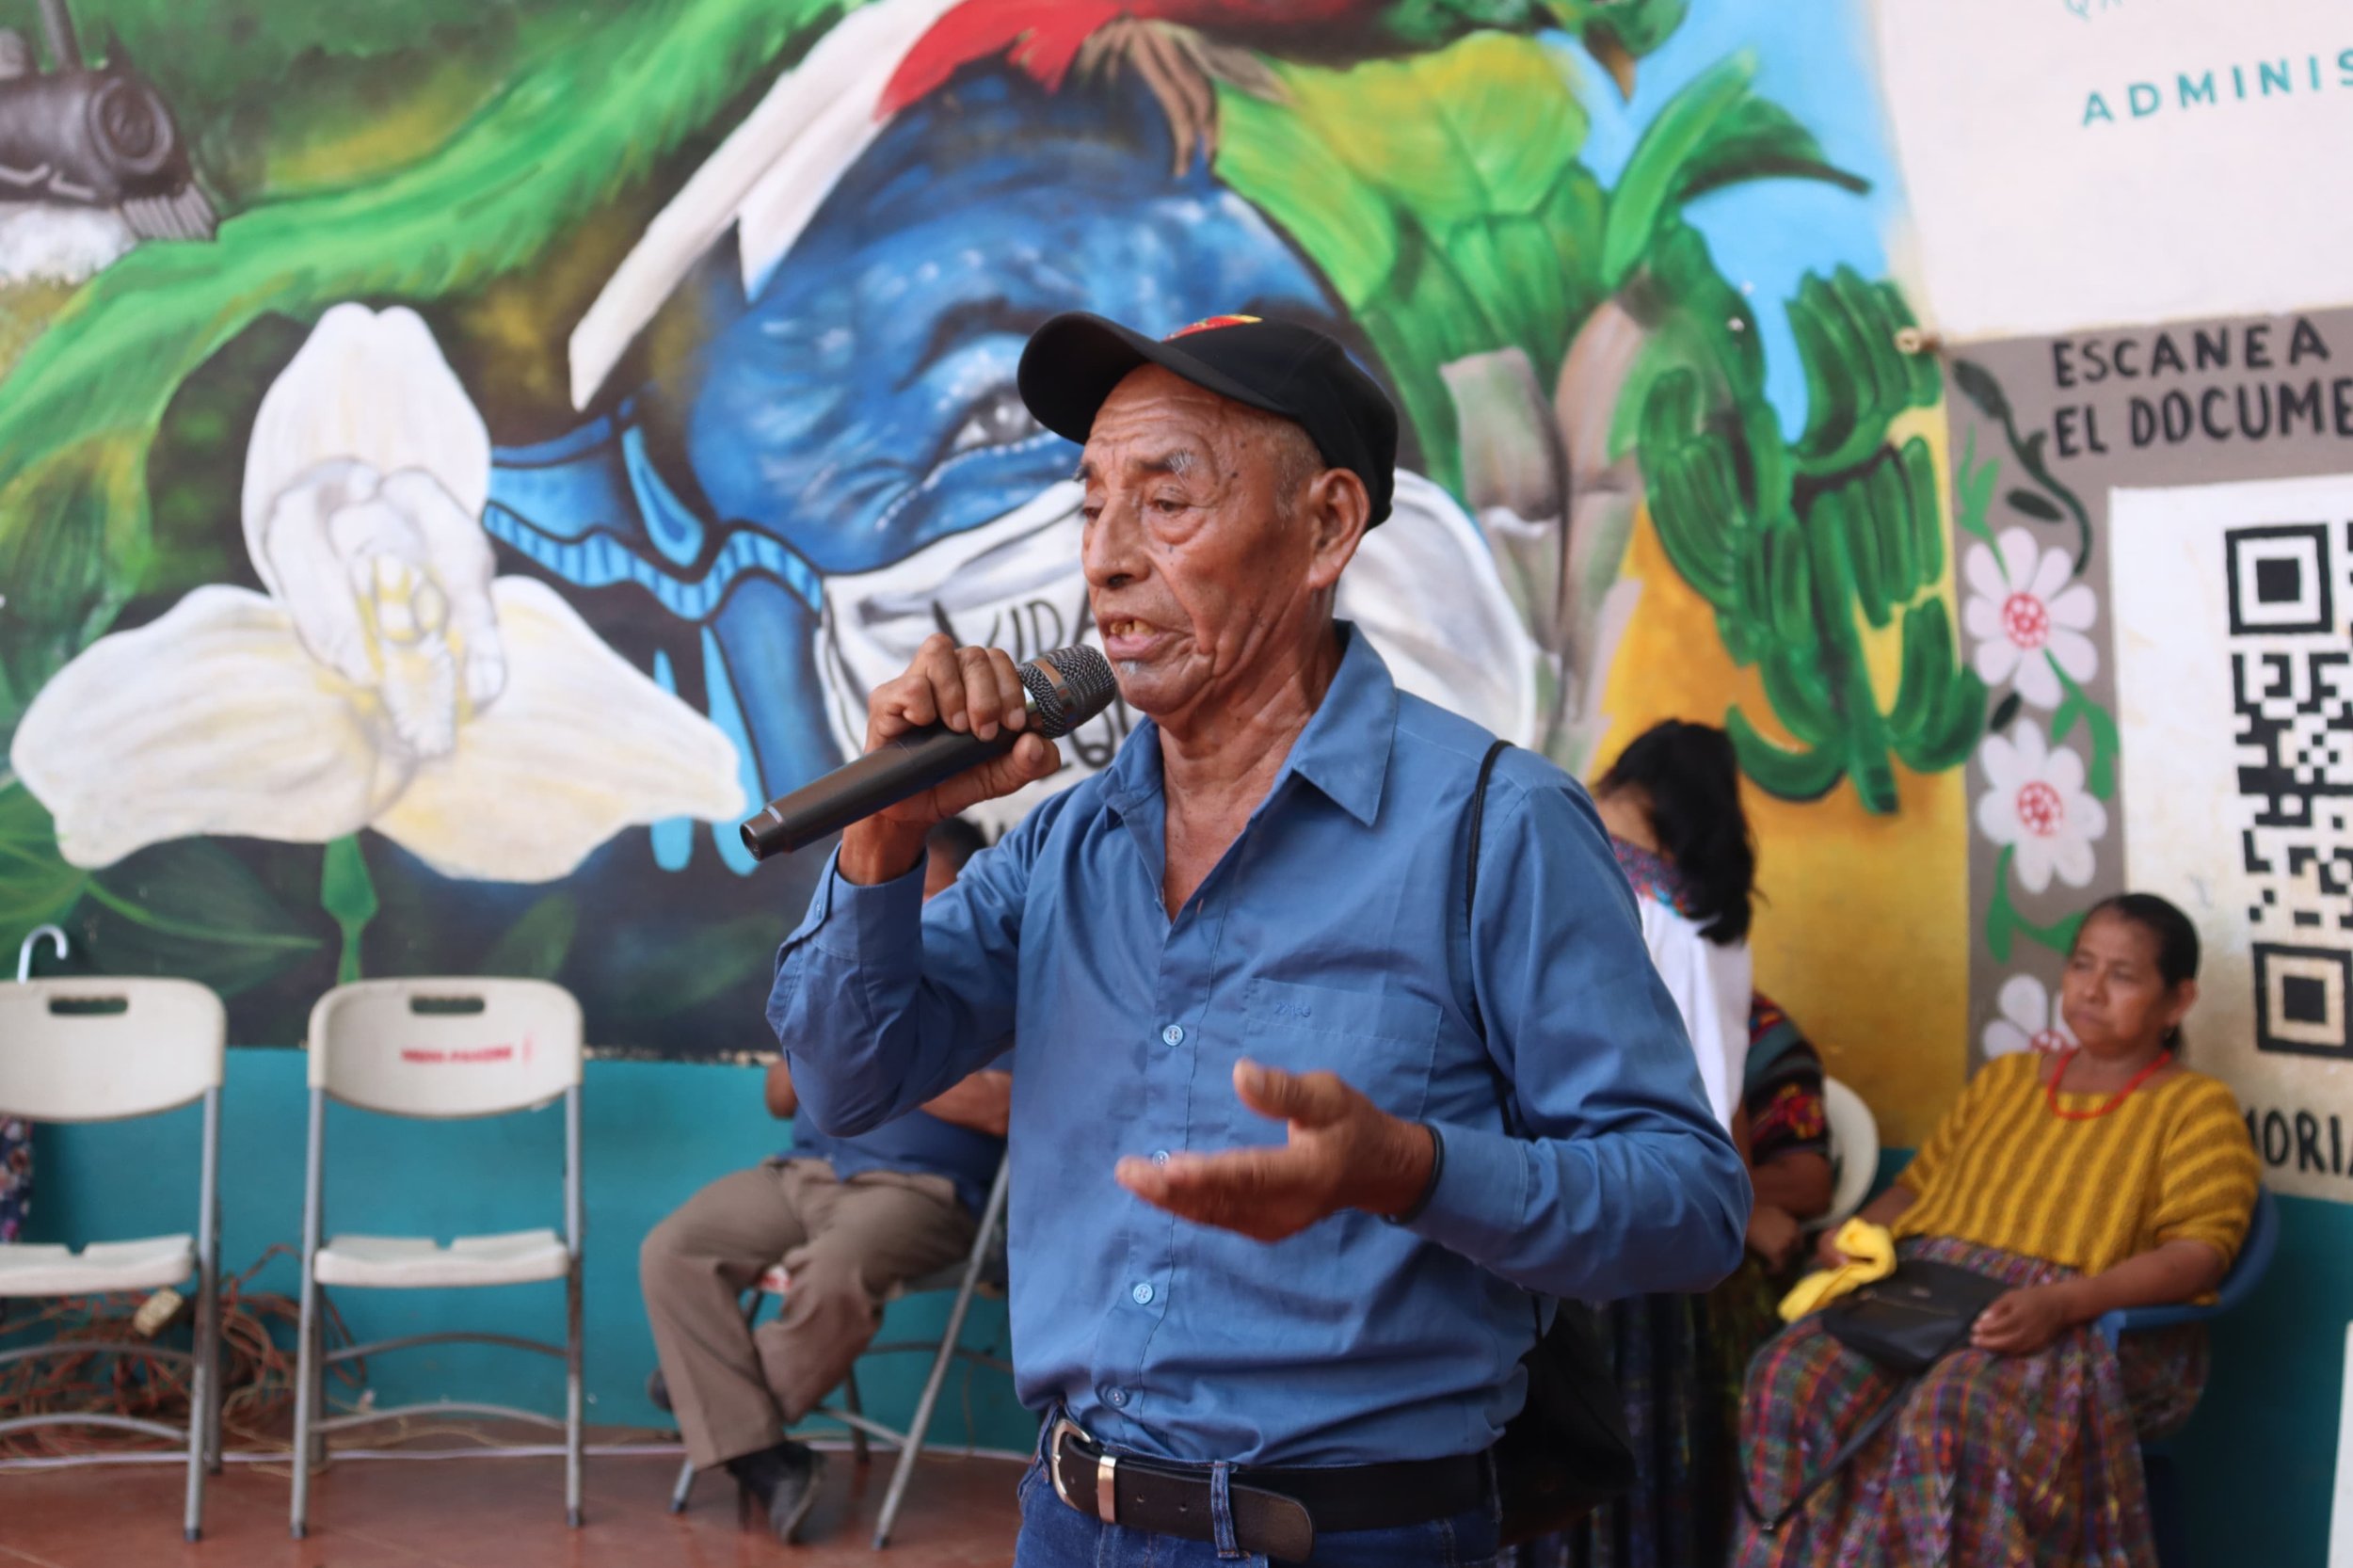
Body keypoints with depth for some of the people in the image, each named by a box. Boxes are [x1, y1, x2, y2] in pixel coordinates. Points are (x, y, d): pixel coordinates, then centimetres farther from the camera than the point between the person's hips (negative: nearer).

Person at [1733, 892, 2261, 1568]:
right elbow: (1917, 1182, 28)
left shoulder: (2197, 1107, 9)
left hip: (2088, 1323, -5)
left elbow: (2198, 1253, -4)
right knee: (1793, 1377, -27)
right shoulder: (2003, 1080, 27)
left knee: (1953, 1413, -38)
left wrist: (2062, 1302, -20)